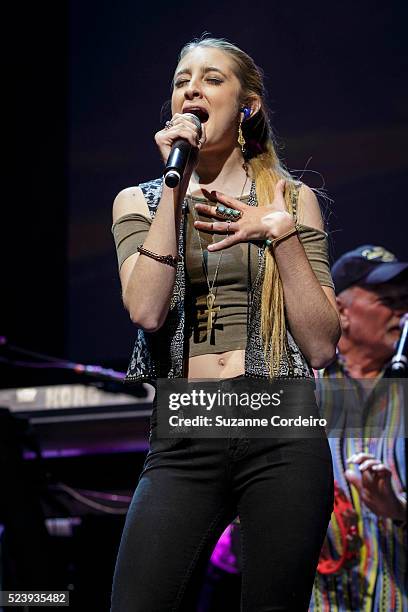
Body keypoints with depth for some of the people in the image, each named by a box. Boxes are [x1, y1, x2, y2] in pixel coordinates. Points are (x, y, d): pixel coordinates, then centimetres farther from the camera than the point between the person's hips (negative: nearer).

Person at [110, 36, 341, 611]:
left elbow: (321, 347, 2)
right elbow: (147, 310, -8)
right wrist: (176, 184, -5)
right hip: (183, 439, 0)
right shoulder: (139, 201, 13)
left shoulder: (290, 198, 10)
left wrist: (281, 236, -8)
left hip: (282, 436, 0)